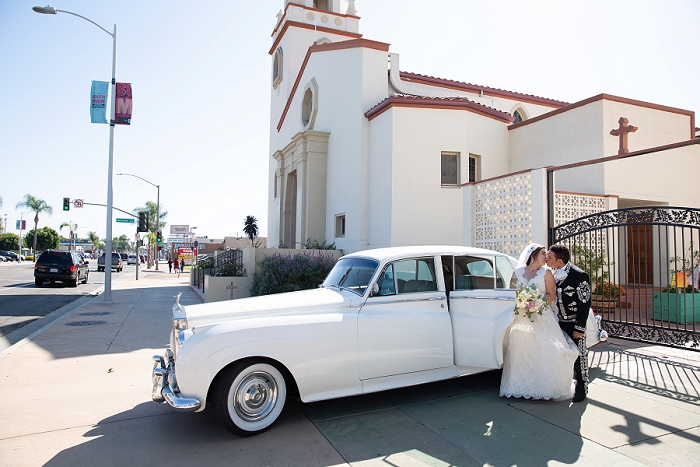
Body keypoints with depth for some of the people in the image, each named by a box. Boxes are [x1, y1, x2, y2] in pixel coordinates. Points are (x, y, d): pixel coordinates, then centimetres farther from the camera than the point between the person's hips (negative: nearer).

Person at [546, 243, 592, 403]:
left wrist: (579, 328, -15)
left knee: (578, 356, 7)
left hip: (573, 324, -6)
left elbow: (585, 303, -16)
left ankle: (581, 388, 24)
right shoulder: (552, 273, 0)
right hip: (557, 322, 6)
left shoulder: (579, 276, -19)